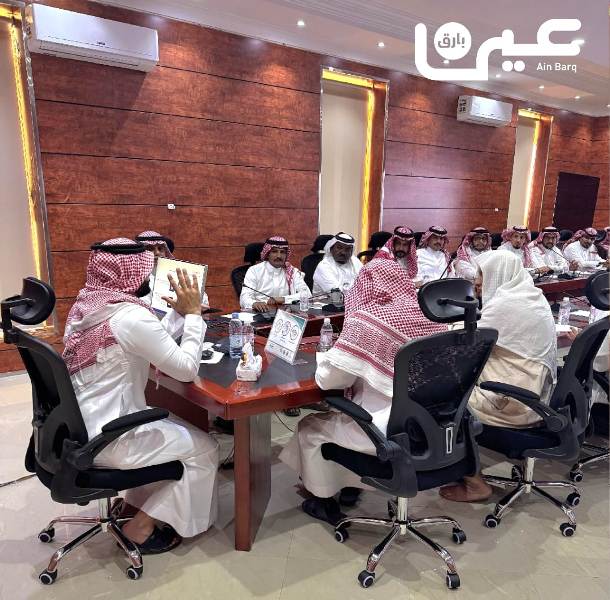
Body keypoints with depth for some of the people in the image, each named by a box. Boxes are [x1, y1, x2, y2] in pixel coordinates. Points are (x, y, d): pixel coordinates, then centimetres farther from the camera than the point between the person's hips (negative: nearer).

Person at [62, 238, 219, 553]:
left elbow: (151, 344, 11)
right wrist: (193, 313, -13)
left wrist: (178, 311, 6)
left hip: (79, 426, 9)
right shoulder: (130, 315, -25)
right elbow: (186, 368, -19)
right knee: (203, 448, 6)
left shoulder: (87, 306, 3)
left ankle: (133, 505, 31)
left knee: (175, 425, 25)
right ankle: (140, 528, 15)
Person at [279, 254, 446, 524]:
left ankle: (324, 502, 34)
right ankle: (349, 486, 44)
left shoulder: (368, 319, -20)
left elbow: (328, 379, -15)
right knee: (341, 412, 31)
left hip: (388, 430, -8)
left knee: (310, 428, 17)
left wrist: (326, 358, 6)